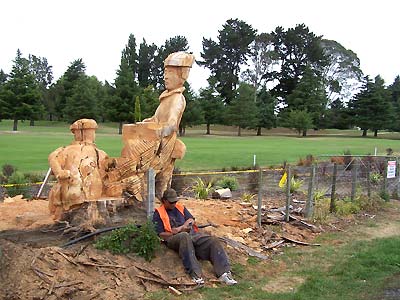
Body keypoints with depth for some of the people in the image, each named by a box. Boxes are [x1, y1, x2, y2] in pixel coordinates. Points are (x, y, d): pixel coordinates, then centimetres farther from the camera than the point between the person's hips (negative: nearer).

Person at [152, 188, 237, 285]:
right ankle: (195, 274, -47)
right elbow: (161, 234, 0)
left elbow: (191, 220, 13)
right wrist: (182, 231, -6)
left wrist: (180, 228, -8)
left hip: (192, 234, 5)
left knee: (213, 240, -21)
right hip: (174, 238, -5)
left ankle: (224, 273, -32)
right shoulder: (158, 213, 10)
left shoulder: (180, 207, 26)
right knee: (184, 236, -41)